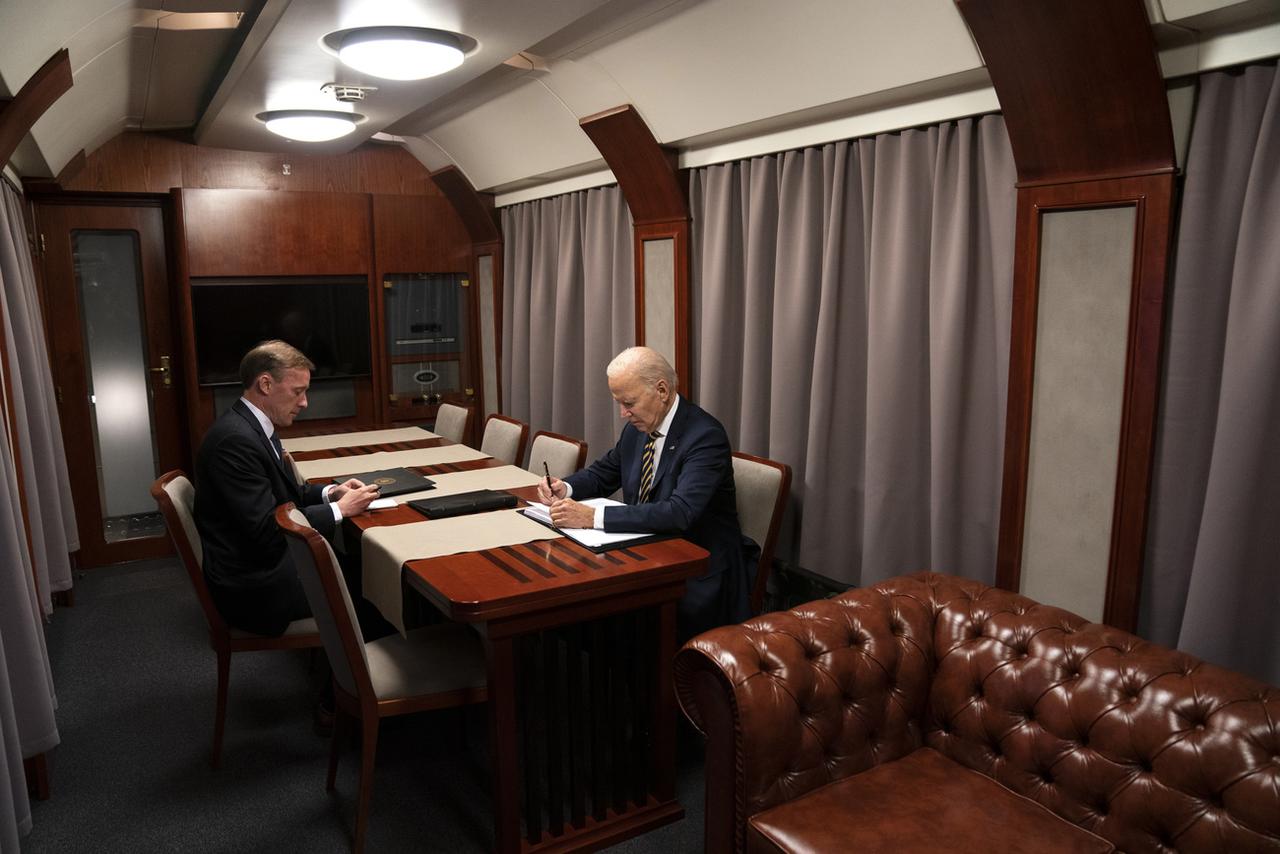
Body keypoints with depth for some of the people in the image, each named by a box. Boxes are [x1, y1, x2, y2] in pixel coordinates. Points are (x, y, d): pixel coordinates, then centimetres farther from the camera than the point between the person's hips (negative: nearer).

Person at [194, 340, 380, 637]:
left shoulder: (251, 425, 7)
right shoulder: (235, 439, -23)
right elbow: (267, 530, -25)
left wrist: (329, 492, 1)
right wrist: (338, 509, -16)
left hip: (268, 560, 9)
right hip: (254, 587, -9)